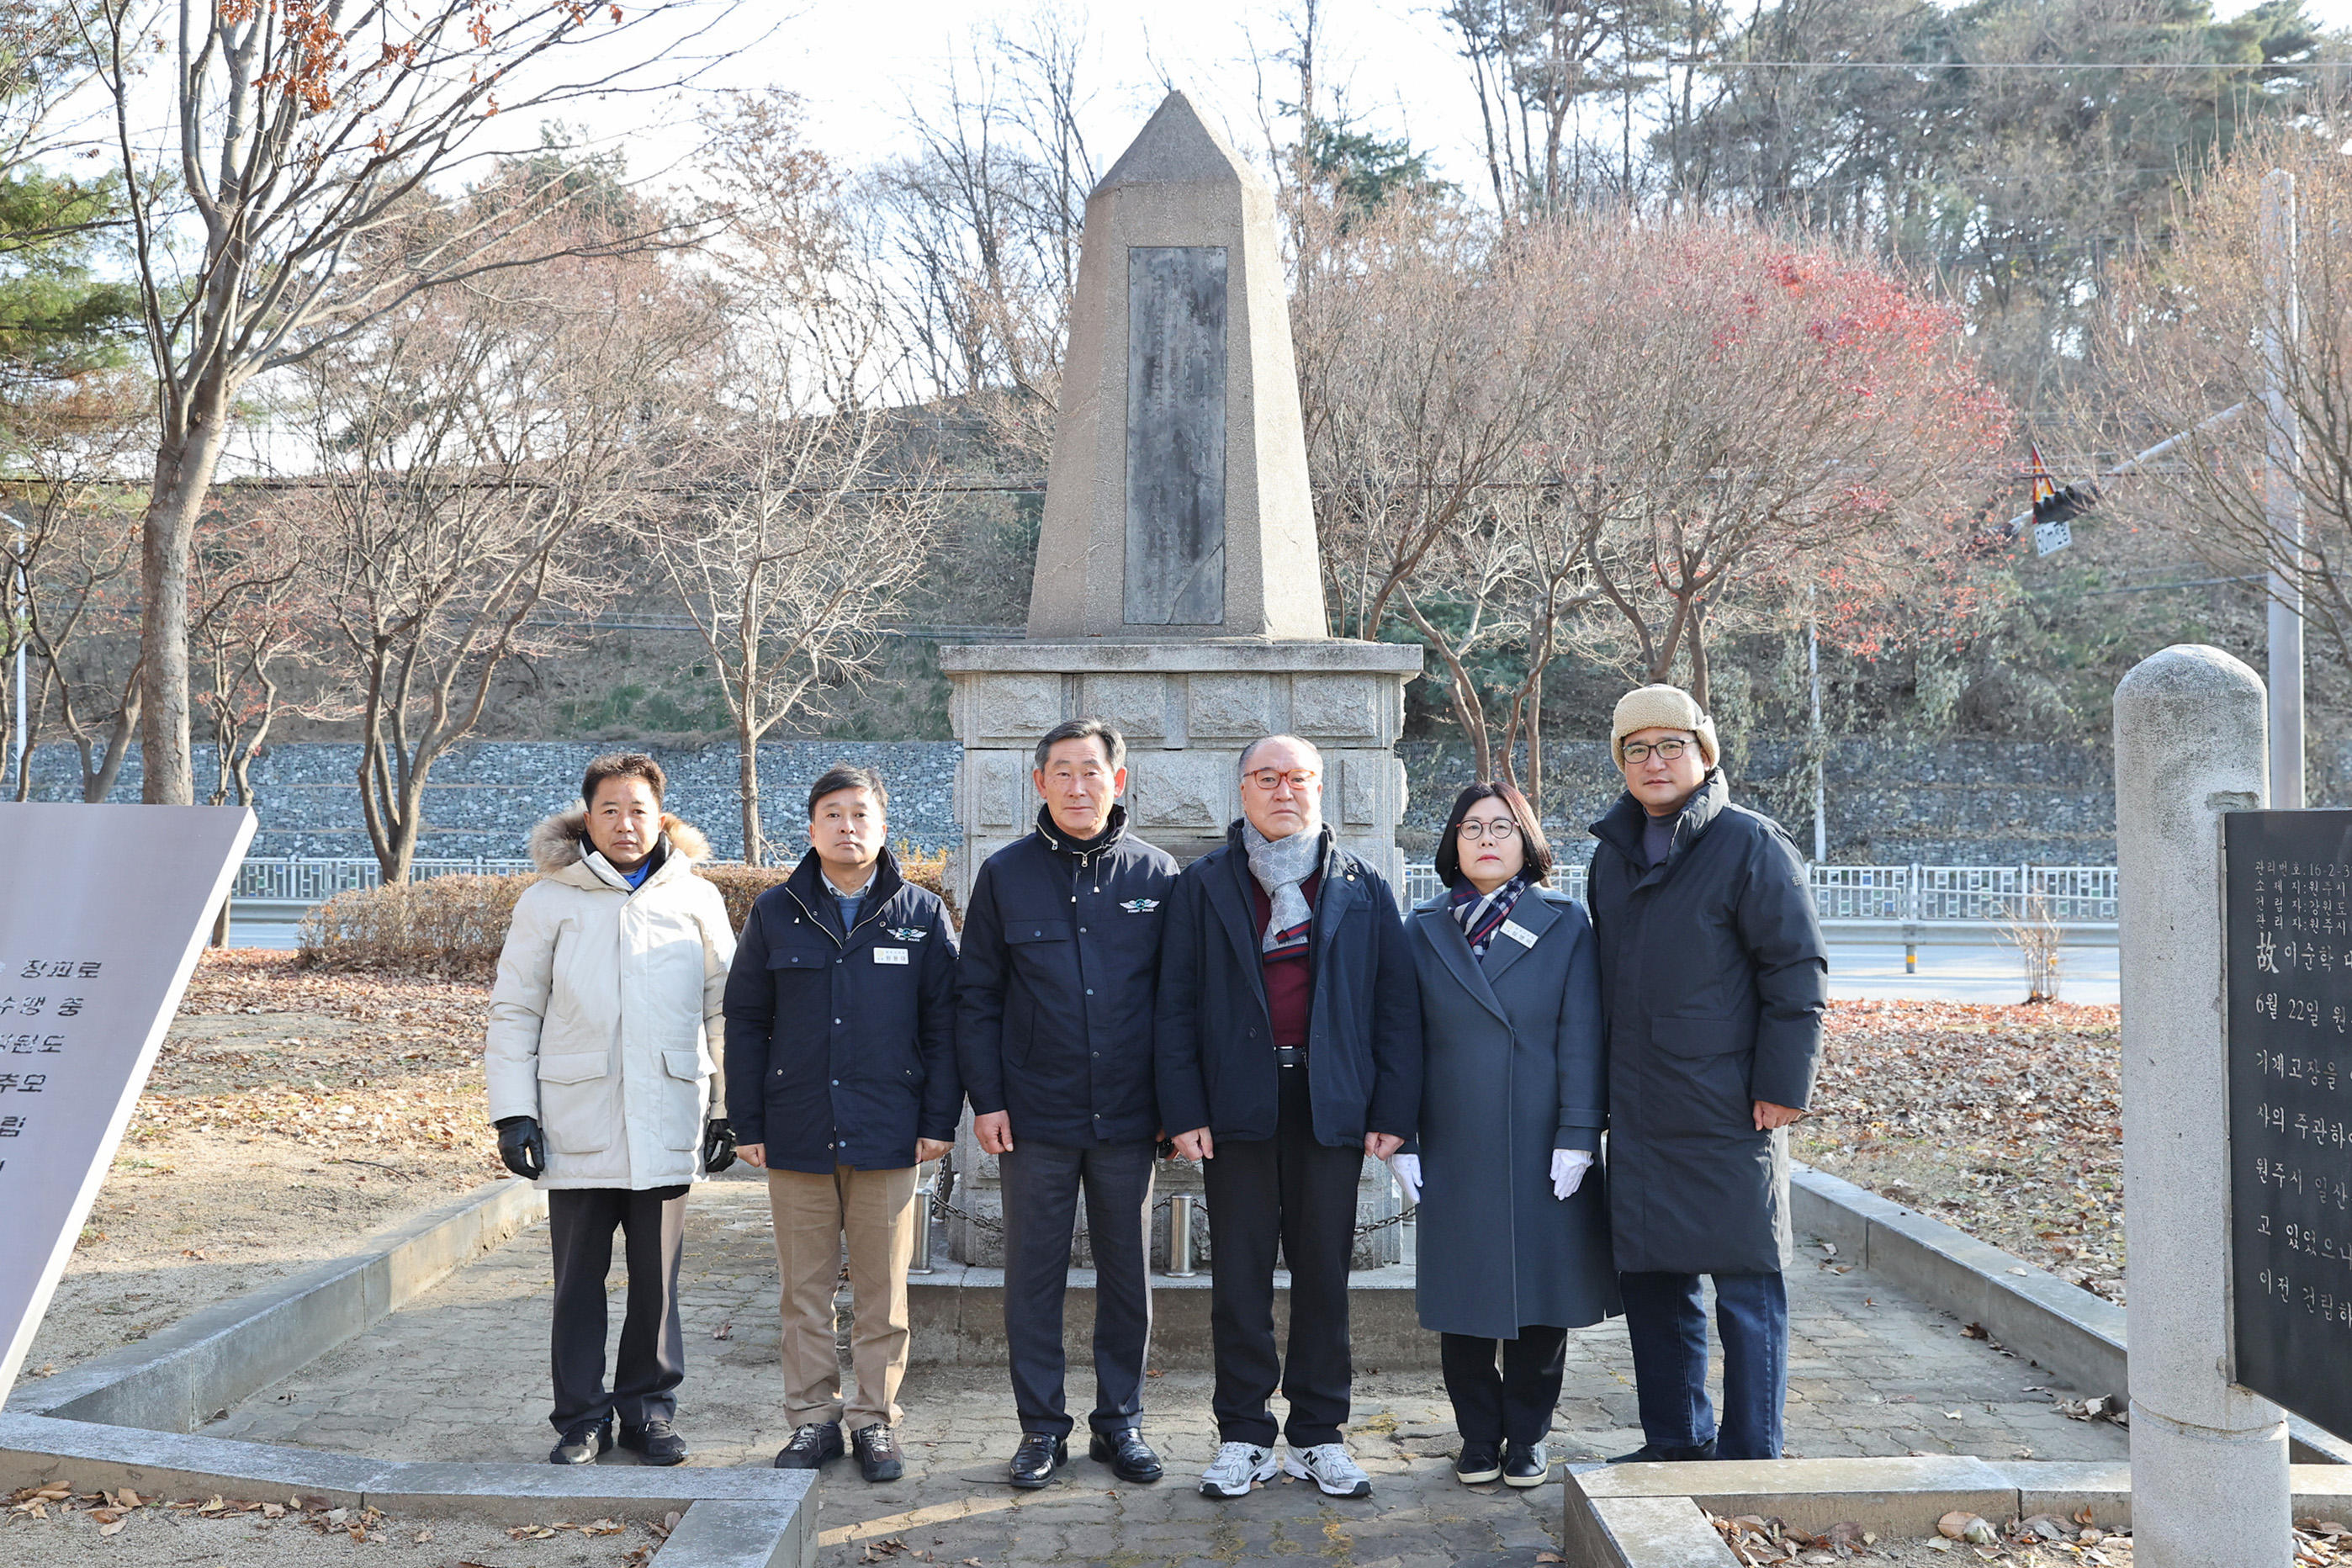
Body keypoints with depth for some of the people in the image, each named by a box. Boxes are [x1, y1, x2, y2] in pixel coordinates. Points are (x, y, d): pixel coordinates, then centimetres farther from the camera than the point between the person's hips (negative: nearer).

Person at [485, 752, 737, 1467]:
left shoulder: (697, 900, 6)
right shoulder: (548, 901, 3)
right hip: (577, 1127, -1)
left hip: (667, 1125, 1)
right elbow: (514, 1011, 4)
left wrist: (727, 1108, 6)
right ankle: (581, 1416, 17)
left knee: (657, 1277, 8)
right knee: (579, 1278, 5)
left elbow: (725, 1010, 10)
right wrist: (513, 1111, -3)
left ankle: (649, 1411, 21)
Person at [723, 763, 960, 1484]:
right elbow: (745, 1022, 7)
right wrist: (747, 1123, 2)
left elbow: (943, 1022, 3)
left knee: (883, 1289, 5)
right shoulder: (775, 912, 6)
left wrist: (940, 1119, -3)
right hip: (797, 1132, 1)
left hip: (887, 1131, -1)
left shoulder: (921, 913, 4)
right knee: (803, 1288, 7)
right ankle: (812, 1418, 18)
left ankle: (876, 1420, 16)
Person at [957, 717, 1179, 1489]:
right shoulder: (1006, 874, 2)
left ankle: (1121, 1420, 23)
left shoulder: (1156, 873, 3)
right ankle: (1041, 1426, 18)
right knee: (1034, 1275, 6)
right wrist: (985, 1097, -5)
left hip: (1128, 1115, 1)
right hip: (1035, 1115, -1)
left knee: (1128, 1275, 10)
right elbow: (978, 997, 3)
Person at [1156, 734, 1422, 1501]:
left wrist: (1394, 1108, -3)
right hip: (1239, 1104, -1)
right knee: (1240, 1273, 4)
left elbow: (1395, 1002, 5)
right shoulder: (1203, 885, 6)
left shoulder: (1363, 887, 8)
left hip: (1330, 1104, 1)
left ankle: (1319, 1435, 17)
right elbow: (1176, 1005, 2)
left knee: (1324, 1271, 7)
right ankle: (1243, 1436, 14)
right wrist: (1185, 1109, -6)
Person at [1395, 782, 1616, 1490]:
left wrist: (1577, 1136, -8)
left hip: (1544, 1154, -1)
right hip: (1455, 1154, 1)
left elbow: (1582, 1038, -2)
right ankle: (1478, 1437, 21)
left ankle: (1528, 1437, 21)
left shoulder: (1564, 924, 3)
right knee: (1462, 1302, 6)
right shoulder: (1424, 931, 6)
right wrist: (1401, 1140, 0)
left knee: (1544, 1298, 6)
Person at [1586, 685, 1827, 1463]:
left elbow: (1797, 971, -8)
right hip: (1637, 1112, 6)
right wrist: (1600, 1091, 16)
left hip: (1729, 1109, -6)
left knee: (1746, 1281, 0)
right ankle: (1674, 1439, 25)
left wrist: (1781, 1087, -12)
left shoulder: (1750, 844, -6)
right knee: (1651, 1279, 11)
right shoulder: (1612, 853, 14)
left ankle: (1751, 1453, 11)